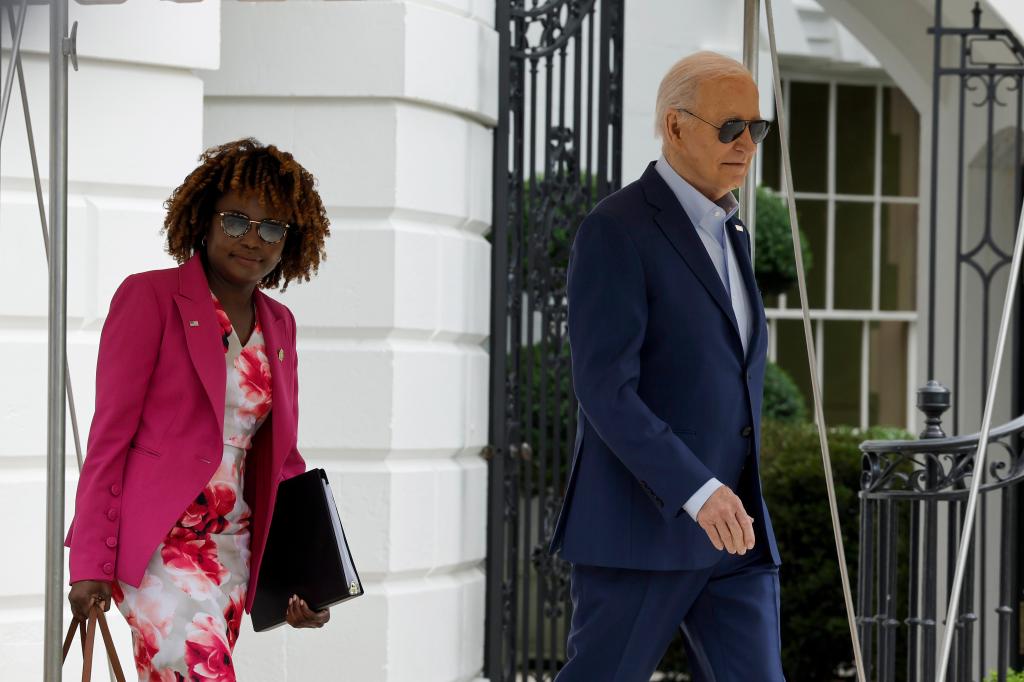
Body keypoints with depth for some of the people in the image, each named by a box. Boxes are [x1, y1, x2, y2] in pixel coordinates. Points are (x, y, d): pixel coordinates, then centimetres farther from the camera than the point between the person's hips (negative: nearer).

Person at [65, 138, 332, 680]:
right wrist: (90, 563, -10)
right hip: (157, 546, -6)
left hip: (231, 549, 6)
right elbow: (110, 434, -6)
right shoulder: (150, 297, -3)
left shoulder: (278, 325, 15)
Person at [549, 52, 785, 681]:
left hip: (733, 526, 7)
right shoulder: (615, 231, -11)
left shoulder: (729, 234, 17)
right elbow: (605, 389, -19)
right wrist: (698, 493, -27)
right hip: (639, 527, -7)